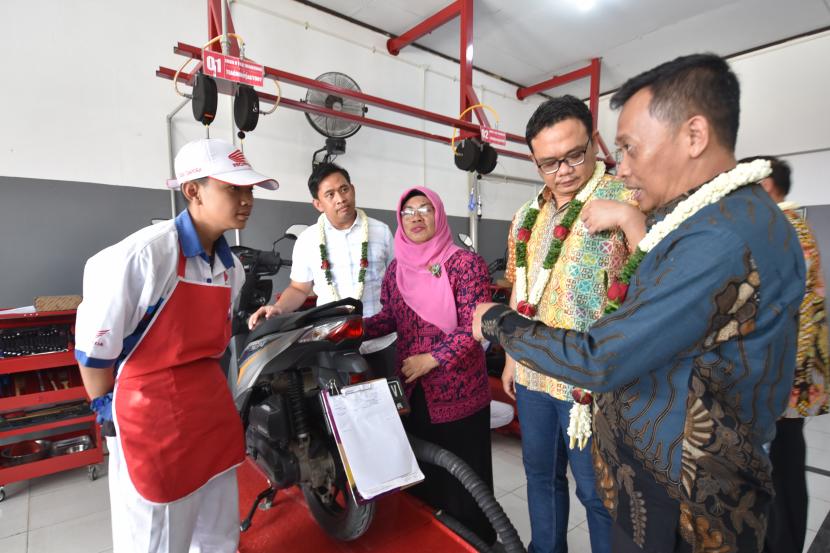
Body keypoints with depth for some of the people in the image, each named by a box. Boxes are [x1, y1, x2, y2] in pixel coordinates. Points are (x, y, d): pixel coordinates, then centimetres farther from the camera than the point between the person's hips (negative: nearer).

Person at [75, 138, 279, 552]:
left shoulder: (232, 266, 3)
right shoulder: (142, 255, -20)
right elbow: (92, 347, -11)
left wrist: (209, 392, 18)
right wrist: (107, 412, -1)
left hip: (215, 408, 7)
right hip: (152, 417, -6)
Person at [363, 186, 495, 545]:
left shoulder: (465, 263, -10)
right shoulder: (397, 268, 6)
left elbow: (474, 327, -15)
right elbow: (389, 318, 7)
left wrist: (431, 359, -20)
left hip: (458, 392, -5)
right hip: (411, 390, 5)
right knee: (419, 475, 20)